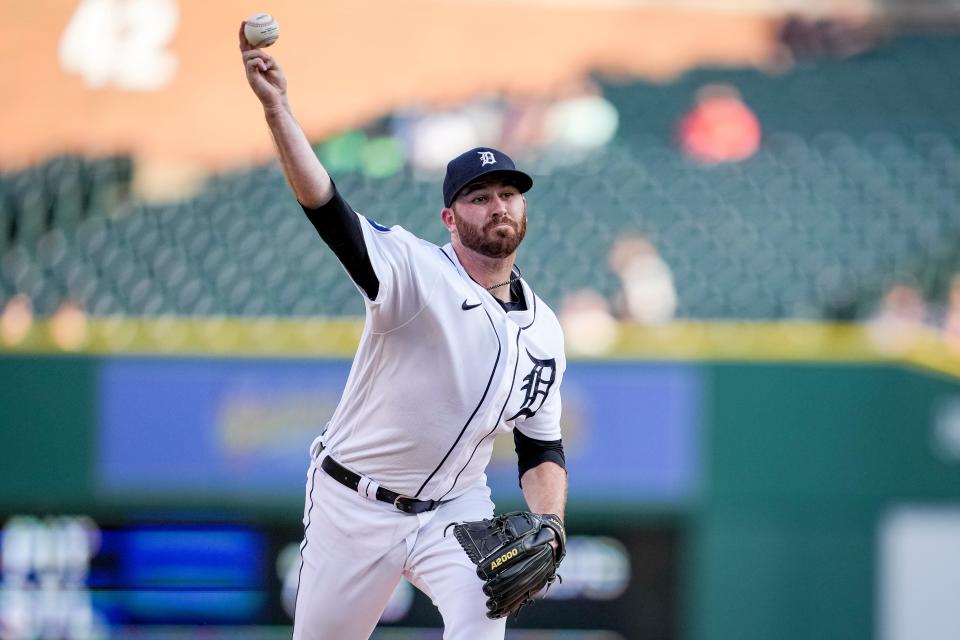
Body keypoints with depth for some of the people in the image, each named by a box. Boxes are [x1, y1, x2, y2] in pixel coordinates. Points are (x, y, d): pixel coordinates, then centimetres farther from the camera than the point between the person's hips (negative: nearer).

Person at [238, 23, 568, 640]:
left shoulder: (543, 330, 2)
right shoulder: (418, 272, -15)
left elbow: (541, 447, 9)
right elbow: (327, 209, -30)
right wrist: (276, 106, -44)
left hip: (454, 508, 3)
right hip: (355, 505, -3)